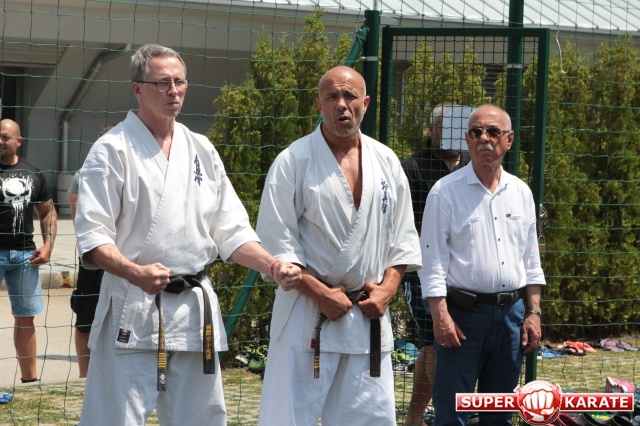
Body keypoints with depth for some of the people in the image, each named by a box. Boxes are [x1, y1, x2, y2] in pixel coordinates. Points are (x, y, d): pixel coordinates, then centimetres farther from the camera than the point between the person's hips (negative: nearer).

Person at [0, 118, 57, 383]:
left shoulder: (33, 174, 12)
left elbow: (47, 212, 19)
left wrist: (48, 245, 6)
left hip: (25, 254, 5)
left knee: (26, 317, 10)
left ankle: (29, 379, 18)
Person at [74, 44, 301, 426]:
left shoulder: (201, 150, 14)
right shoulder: (114, 150, -3)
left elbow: (231, 232, 14)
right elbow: (93, 236, -10)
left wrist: (272, 265, -3)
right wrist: (136, 273, -27)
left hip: (195, 310, 6)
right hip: (132, 311, -5)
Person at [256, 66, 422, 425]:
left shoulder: (387, 162, 10)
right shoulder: (294, 161, -5)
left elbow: (404, 237, 14)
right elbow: (275, 240, -8)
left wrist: (387, 289, -1)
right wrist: (320, 293, -13)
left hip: (369, 316, 5)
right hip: (307, 315, -4)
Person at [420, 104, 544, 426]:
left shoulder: (521, 192, 10)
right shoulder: (446, 192, -4)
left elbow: (531, 261, 15)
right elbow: (432, 260, -7)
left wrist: (533, 313, 8)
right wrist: (440, 316, -14)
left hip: (511, 313, 5)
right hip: (463, 314, -5)